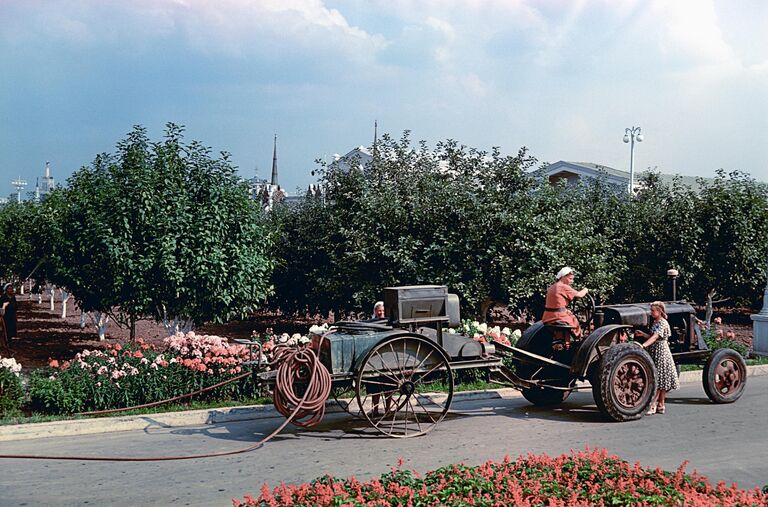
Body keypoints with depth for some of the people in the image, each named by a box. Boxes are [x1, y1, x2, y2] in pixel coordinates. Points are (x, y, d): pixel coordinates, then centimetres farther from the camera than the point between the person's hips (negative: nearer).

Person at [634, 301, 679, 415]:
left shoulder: (663, 323, -14)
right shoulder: (655, 322, 13)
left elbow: (655, 337, -27)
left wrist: (643, 345, -39)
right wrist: (643, 334, 4)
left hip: (661, 353, -9)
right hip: (654, 353, 9)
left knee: (659, 379, -8)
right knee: (659, 380, 10)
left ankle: (653, 405, -11)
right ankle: (661, 405, 13)